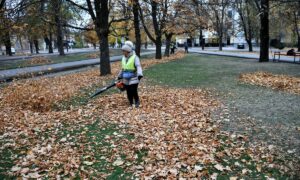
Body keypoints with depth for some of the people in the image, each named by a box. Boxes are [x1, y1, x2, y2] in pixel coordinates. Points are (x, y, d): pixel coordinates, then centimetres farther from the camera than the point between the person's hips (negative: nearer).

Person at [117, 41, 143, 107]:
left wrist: (139, 75, -39)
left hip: (133, 79, -6)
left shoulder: (135, 57, -11)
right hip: (126, 80, 6)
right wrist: (119, 77, 24)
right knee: (129, 93, 9)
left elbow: (138, 67, -23)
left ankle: (137, 103, 17)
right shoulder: (123, 58, 11)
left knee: (134, 92, -7)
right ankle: (131, 104, 24)